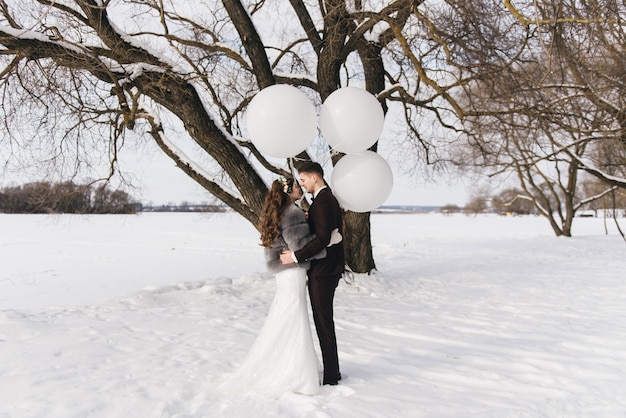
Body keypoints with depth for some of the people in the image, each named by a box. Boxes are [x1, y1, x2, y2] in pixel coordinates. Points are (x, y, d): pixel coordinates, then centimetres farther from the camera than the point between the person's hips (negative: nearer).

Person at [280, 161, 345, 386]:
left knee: (323, 322, -1)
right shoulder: (328, 198, 15)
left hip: (322, 271, -11)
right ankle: (331, 370, 28)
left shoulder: (322, 202, -18)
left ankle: (330, 375, 9)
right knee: (325, 320, 17)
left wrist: (296, 256, -22)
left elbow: (322, 238, -26)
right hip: (329, 267, 11)